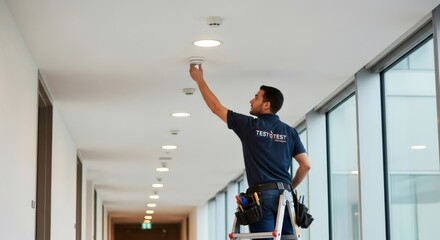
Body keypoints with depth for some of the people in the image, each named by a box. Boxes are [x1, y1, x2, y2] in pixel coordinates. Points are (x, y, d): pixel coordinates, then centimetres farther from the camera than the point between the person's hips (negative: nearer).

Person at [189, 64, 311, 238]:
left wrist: (199, 79, 21)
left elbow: (216, 107, 11)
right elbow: (306, 165, 8)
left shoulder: (250, 125, 2)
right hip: (284, 195, 4)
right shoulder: (290, 132, 11)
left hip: (262, 194, -4)